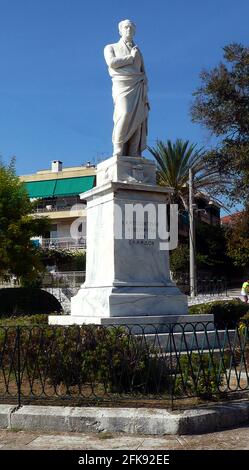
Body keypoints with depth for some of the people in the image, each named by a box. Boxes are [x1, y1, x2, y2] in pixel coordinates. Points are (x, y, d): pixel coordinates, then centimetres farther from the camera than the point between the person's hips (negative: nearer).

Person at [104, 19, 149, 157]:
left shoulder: (138, 51, 27)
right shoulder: (110, 47, 18)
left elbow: (143, 74, 20)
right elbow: (111, 63, -4)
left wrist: (145, 94, 6)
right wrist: (131, 57, 4)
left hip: (138, 87, 4)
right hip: (122, 85, -4)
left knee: (138, 120, -12)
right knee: (125, 114, -27)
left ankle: (134, 156, -18)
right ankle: (118, 152, -24)